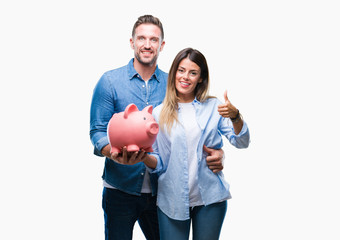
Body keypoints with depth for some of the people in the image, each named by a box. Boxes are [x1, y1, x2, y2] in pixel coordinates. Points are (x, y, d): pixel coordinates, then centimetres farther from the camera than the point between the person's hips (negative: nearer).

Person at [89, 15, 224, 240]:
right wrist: (114, 154, -28)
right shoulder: (110, 81, -4)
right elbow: (98, 131, -6)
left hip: (160, 190, 3)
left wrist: (216, 152, -15)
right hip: (120, 189, -2)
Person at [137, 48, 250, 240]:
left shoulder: (213, 107, 4)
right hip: (172, 200, 0)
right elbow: (159, 163, 3)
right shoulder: (159, 114, 3)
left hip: (210, 199, 1)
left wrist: (235, 116, -19)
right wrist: (144, 157, -18)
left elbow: (241, 142, -2)